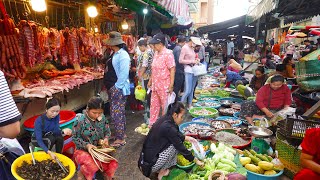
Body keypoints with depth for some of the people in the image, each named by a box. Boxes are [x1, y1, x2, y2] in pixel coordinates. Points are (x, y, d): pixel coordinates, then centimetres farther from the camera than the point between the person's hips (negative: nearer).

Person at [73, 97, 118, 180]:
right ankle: (81, 173, 7)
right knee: (93, 166, -31)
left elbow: (107, 132, 7)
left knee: (113, 163, -20)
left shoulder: (102, 118, -6)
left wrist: (105, 139, -14)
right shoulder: (80, 120, -18)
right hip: (83, 150, -3)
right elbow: (75, 138, -10)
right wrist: (86, 145, -23)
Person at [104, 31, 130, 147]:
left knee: (117, 114, -3)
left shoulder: (123, 55, -16)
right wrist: (109, 86, 12)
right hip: (113, 88, 10)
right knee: (119, 113, 19)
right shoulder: (114, 54, 13)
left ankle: (120, 139, 10)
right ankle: (121, 133, 34)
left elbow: (124, 74, -21)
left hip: (119, 89, -10)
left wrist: (116, 87, -19)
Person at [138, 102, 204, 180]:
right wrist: (196, 160, -5)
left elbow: (176, 134, 19)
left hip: (148, 155, 8)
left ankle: (160, 168, 15)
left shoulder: (166, 119, -1)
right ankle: (161, 172, 4)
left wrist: (187, 138, 9)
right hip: (150, 163, -8)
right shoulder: (168, 127, -25)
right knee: (175, 145, -11)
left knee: (176, 141, 10)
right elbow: (181, 148, -17)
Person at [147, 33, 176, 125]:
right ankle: (152, 124, 29)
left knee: (165, 106, 7)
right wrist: (150, 81, 17)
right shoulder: (156, 53, 9)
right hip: (155, 85, 8)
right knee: (154, 105, 15)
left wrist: (171, 86, -19)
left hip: (164, 86, -8)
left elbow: (172, 70, -16)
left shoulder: (168, 54, -14)